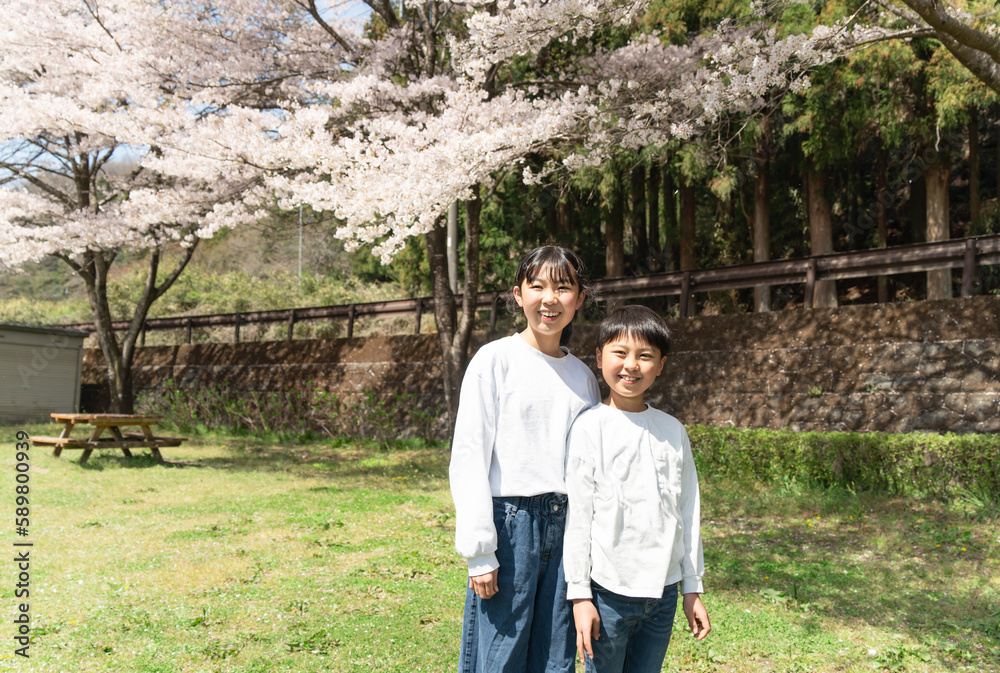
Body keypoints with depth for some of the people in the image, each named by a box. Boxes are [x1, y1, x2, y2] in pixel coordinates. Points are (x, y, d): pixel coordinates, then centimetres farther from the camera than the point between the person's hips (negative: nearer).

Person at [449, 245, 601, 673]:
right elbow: (468, 458, -7)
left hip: (568, 526, 5)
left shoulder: (583, 376, 11)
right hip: (510, 523, -4)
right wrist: (479, 552, -12)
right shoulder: (495, 360, -4)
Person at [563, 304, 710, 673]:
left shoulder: (673, 431, 6)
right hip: (608, 592, -4)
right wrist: (579, 594, -8)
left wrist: (692, 588, 11)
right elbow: (577, 515, -7)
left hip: (663, 591, 4)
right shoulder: (590, 428, -8)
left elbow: (687, 512, 10)